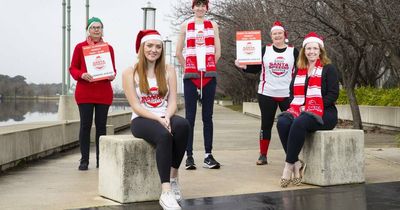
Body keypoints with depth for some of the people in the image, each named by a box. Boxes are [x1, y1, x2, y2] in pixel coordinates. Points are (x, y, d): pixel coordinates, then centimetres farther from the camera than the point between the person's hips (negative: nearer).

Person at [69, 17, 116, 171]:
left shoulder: (108, 48, 10)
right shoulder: (80, 47, 5)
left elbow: (113, 68, 14)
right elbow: (73, 68, 4)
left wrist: (112, 75, -9)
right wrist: (82, 75, -16)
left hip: (104, 93, 2)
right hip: (84, 92, -2)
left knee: (101, 125, 4)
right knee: (85, 125, -1)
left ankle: (100, 160, 9)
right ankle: (84, 160, 5)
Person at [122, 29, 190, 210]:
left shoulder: (169, 70, 10)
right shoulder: (130, 73, 1)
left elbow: (172, 102, 2)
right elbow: (136, 106, -8)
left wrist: (167, 117, -20)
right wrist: (158, 119, -22)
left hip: (165, 117, 3)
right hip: (142, 120, -3)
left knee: (182, 124, -34)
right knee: (164, 136, -37)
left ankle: (173, 178, -23)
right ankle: (166, 192, -40)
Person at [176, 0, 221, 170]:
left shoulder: (212, 25, 11)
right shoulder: (185, 26, 9)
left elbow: (217, 52, 8)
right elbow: (178, 52, 10)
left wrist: (208, 67, 8)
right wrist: (188, 67, 8)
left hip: (209, 76, 1)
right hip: (190, 76, -1)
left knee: (207, 116, 4)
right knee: (190, 117, -1)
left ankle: (208, 155, 7)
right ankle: (189, 155, 2)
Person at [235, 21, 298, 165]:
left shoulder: (293, 51, 4)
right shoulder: (265, 50, 4)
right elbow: (256, 68, 5)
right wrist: (243, 66, -11)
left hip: (287, 94, 0)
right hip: (267, 94, 0)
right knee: (266, 124, 5)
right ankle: (263, 155, 13)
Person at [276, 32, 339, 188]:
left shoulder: (328, 69, 4)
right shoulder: (300, 71, 19)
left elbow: (333, 94, -6)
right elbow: (296, 94, 20)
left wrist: (310, 108, -14)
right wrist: (299, 107, -4)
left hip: (324, 114, -5)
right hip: (301, 111, 5)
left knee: (299, 123, -36)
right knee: (282, 122, -28)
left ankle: (289, 166, -28)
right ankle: (297, 164, -25)